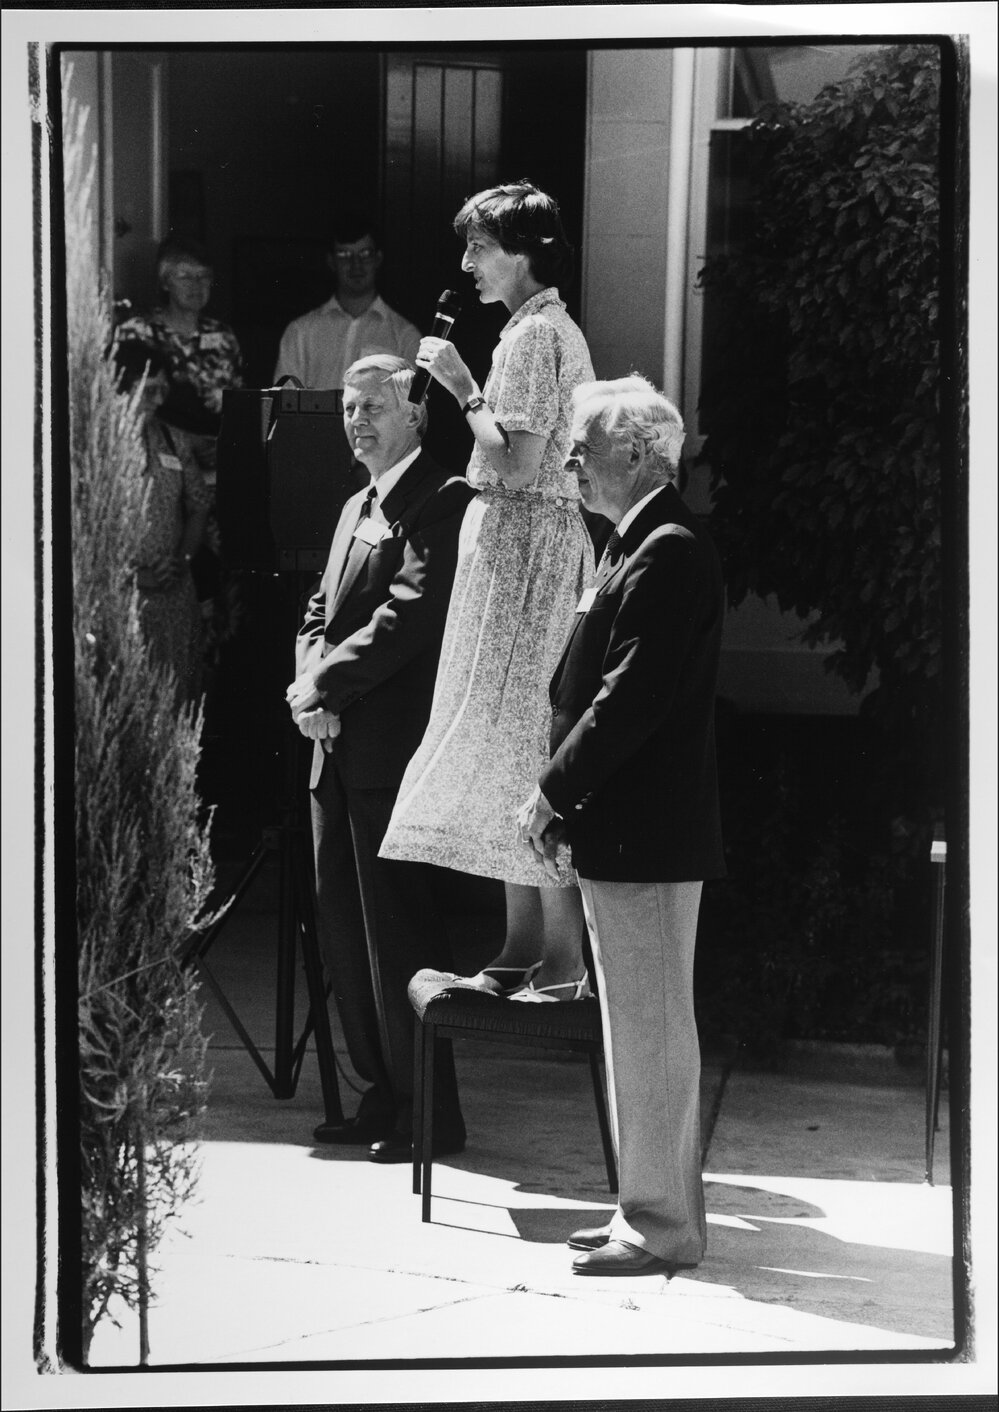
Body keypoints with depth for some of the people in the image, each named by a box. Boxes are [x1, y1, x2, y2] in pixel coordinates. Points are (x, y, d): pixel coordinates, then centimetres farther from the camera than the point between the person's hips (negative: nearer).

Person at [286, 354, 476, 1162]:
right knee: (343, 927, 11)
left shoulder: (442, 503, -8)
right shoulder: (356, 509, 21)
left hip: (394, 749, -9)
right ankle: (382, 1096, 21)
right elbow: (322, 611, 18)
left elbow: (410, 614, -18)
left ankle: (429, 1115, 3)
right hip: (339, 749, 9)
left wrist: (323, 687, -14)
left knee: (398, 932, -5)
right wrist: (311, 687, -2)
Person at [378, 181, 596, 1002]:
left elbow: (518, 464, -22)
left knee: (523, 748, -7)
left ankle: (564, 961, -4)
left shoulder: (535, 335, -14)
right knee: (516, 749, 12)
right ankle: (524, 951, 17)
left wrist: (464, 388, -11)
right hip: (526, 542, 10)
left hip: (524, 548, -10)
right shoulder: (551, 328, 18)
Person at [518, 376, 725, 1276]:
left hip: (645, 835, -10)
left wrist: (553, 794, -15)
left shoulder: (668, 555, -16)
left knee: (651, 1031, -4)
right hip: (626, 832, 10)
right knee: (642, 1030, 15)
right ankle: (653, 1210, 24)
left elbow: (631, 698, -22)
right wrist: (566, 799, 11)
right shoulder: (643, 548, 16)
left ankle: (662, 1227, 3)